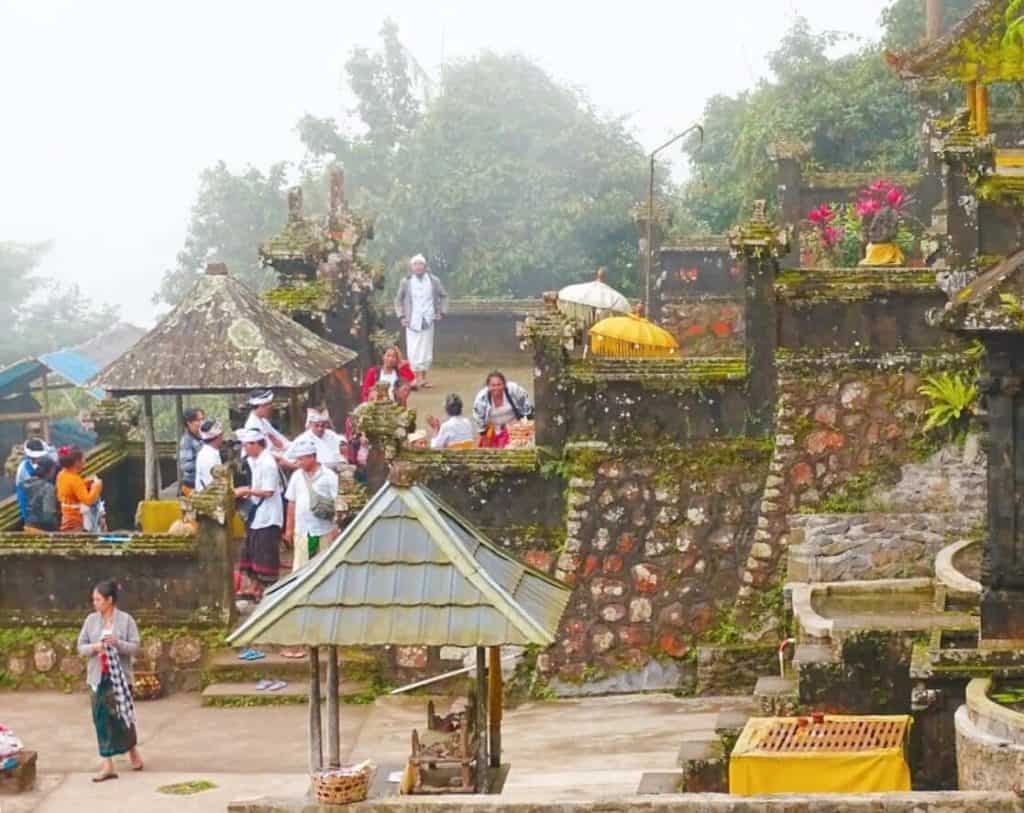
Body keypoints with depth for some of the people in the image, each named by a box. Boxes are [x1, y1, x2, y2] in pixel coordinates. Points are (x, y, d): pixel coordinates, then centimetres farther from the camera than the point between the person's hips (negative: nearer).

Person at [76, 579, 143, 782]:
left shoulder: (126, 620, -5)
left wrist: (117, 643, -23)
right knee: (102, 718, -1)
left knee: (123, 715, 3)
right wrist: (93, 648, -15)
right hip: (99, 676, 3)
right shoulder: (91, 620, 4)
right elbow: (81, 647, 6)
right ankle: (107, 765, 1)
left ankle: (133, 752, 29)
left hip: (120, 676, -3)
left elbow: (135, 647, -6)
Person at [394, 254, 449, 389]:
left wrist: (441, 312, 5)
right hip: (412, 322, -1)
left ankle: (423, 378, 12)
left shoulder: (433, 281, 2)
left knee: (427, 352, 3)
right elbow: (398, 300, 12)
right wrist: (401, 316, 3)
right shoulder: (406, 282, 2)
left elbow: (443, 296, 14)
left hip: (428, 321, 1)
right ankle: (418, 378, -6)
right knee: (413, 352, -8)